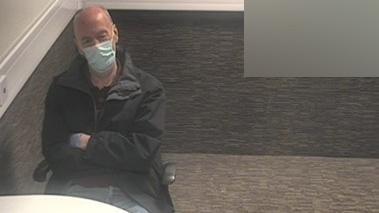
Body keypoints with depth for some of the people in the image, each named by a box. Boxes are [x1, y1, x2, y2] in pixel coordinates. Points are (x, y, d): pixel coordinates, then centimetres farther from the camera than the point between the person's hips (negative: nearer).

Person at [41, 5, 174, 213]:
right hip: (73, 189, 1)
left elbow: (143, 151, -5)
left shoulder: (148, 89, 4)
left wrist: (88, 143, -2)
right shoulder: (61, 88, 10)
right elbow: (53, 152, 1)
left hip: (132, 193, -1)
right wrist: (120, 159, -7)